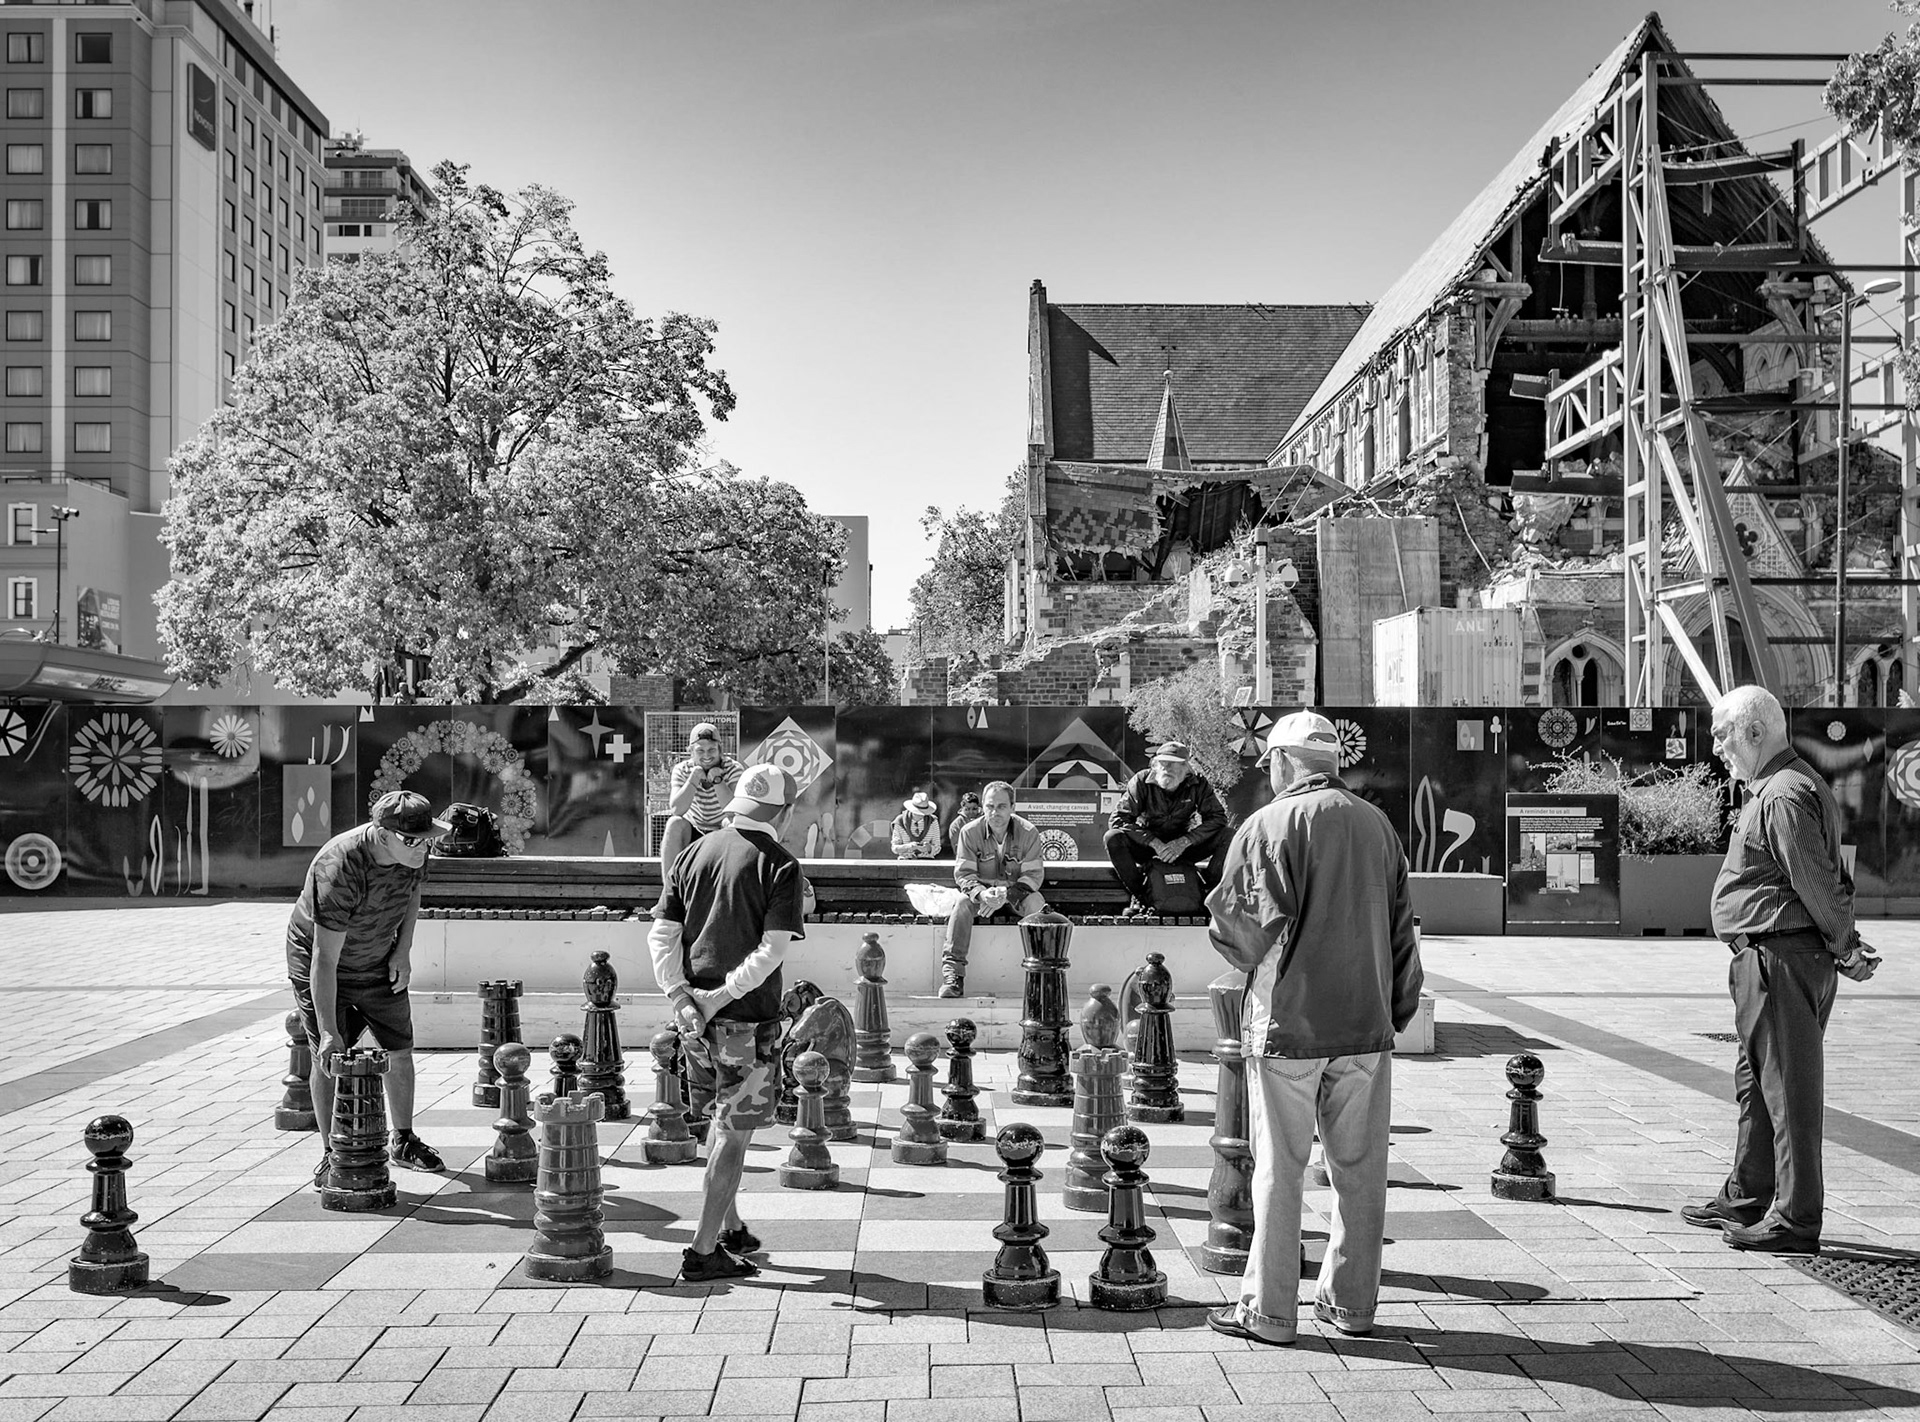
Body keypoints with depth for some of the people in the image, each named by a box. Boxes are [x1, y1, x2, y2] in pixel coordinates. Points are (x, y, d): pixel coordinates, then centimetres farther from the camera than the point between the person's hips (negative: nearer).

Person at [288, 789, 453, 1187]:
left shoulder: (413, 852, -19)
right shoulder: (339, 870, -39)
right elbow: (324, 960, -37)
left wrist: (403, 950, -3)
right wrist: (329, 1032, -39)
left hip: (379, 961, 6)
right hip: (319, 965, -6)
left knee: (399, 1051, 8)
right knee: (329, 1058, -12)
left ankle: (403, 1141, 27)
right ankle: (331, 1155, 3)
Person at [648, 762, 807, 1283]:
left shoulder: (693, 854, 8)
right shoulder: (779, 867, -9)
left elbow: (661, 935, 2)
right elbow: (772, 949, -19)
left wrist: (681, 996, -5)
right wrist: (720, 997, -17)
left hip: (694, 1017, 6)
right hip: (748, 1017, -6)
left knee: (724, 1113, 23)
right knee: (735, 1131, 3)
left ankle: (729, 1227, 31)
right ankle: (703, 1251, 6)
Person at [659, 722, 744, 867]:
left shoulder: (732, 769, -14)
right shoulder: (682, 770, -9)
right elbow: (676, 810, -24)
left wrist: (717, 779, -35)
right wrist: (694, 778, -30)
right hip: (692, 833, 1)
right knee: (675, 823, -28)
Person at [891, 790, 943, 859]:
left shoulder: (933, 821, 0)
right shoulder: (900, 821, -2)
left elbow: (937, 849, 3)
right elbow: (895, 848, -2)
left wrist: (929, 848, -20)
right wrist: (908, 846, -21)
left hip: (927, 859, 1)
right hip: (906, 859, -1)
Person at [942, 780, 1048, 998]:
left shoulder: (1028, 833, -13)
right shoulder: (970, 832, -11)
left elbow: (1033, 875, -13)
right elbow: (963, 873, -11)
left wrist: (1007, 894, -29)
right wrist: (981, 893, -33)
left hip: (1017, 892, 0)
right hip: (980, 891, 1)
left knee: (1036, 903, -31)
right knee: (962, 904, -30)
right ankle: (952, 972, -31)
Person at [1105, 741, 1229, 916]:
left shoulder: (1198, 783, -10)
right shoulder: (1141, 781, -14)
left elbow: (1217, 817, -14)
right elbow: (1117, 819, -19)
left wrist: (1184, 842, -27)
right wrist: (1154, 842, -31)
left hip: (1184, 846, 1)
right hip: (1147, 844, -1)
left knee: (1227, 836, -23)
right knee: (1113, 837, -31)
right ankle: (1138, 896, -19)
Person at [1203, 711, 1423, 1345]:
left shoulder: (1268, 826, -9)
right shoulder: (1377, 824, 8)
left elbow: (1237, 930, -11)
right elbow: (1400, 928, 12)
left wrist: (1252, 960, 11)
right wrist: (1396, 1009, 18)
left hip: (1287, 1022, -5)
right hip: (1367, 1025, 5)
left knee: (1278, 1169, 3)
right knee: (1360, 1168, 12)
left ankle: (1268, 1310, 10)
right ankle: (1352, 1301, 21)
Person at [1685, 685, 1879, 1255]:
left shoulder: (1784, 796, -18)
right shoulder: (1779, 786, 16)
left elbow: (1818, 882, -19)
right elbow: (1832, 880, 17)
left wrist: (1846, 949, -9)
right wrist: (1846, 944, 11)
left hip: (1783, 960, -11)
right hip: (1767, 960, 11)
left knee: (1789, 1087, -4)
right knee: (1756, 1080, 19)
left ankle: (1796, 1221, 3)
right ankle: (1748, 1198, 31)